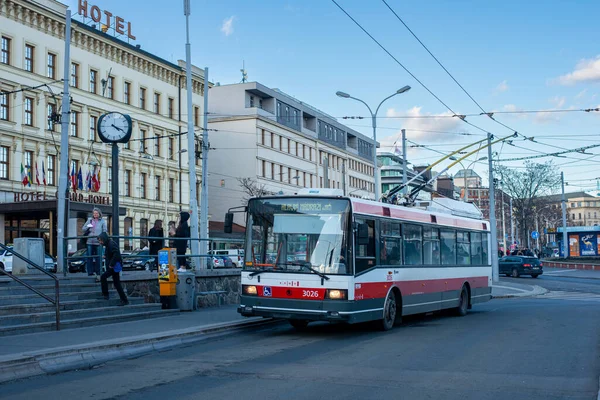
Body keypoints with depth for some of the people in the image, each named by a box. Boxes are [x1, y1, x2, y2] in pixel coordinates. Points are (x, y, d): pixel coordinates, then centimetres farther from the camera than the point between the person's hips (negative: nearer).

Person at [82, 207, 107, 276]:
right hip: (90, 242, 2)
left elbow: (105, 231, 3)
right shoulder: (89, 220, 14)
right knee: (90, 257, 3)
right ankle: (90, 272, 8)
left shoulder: (102, 221, 8)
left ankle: (98, 272, 7)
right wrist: (87, 227, -6)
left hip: (98, 242, -2)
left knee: (98, 257, 0)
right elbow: (83, 229, 15)